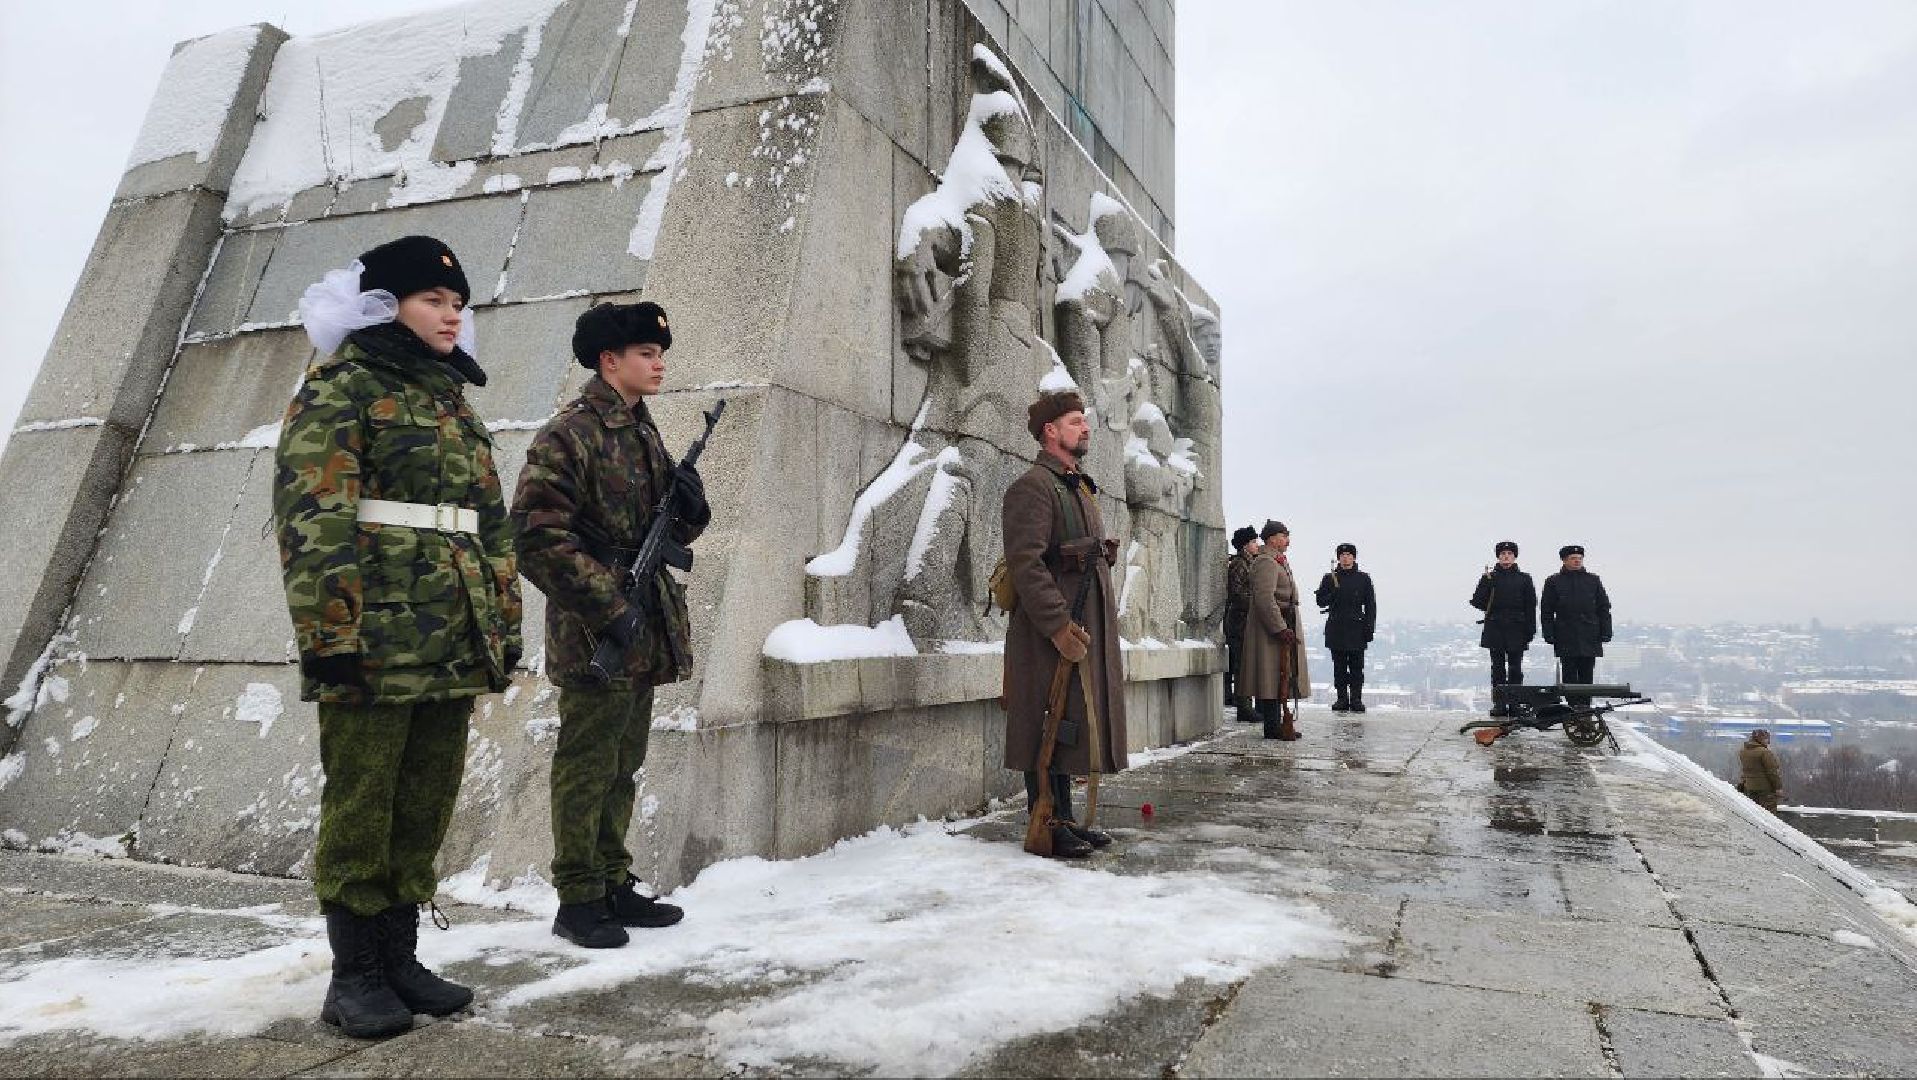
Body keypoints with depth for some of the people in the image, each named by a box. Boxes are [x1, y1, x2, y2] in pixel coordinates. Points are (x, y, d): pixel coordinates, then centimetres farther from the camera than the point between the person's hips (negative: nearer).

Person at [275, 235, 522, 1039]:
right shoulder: (341, 386, -2)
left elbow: (491, 522, 20)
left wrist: (505, 624, 16)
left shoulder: (454, 399, 20)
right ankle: (354, 975, 15)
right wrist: (328, 632, -18)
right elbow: (312, 517, -12)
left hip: (455, 641, 7)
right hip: (377, 639, -7)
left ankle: (399, 958, 24)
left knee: (425, 806, 12)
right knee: (360, 806, 2)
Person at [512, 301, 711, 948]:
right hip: (594, 635, -8)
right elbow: (536, 535, -18)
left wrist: (689, 503, -3)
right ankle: (578, 900, 15)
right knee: (585, 768, 2)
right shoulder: (569, 435, -10)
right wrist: (611, 608, -20)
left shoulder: (643, 434, 15)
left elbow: (672, 531, 21)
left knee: (622, 768, 16)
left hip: (643, 634, 8)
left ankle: (615, 885, 28)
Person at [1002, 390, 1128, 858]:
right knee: (1049, 728, -3)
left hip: (1088, 626, 10)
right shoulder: (1032, 486, -10)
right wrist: (1060, 626, -24)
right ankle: (1046, 826, 6)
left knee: (1071, 726, 14)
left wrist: (1100, 625, 18)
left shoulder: (1081, 489, 21)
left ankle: (1064, 818, 23)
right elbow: (1026, 563, -20)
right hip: (1050, 631, -9)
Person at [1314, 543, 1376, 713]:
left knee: (1356, 666, -1)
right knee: (1339, 667, 3)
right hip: (1336, 629, 1)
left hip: (1357, 629, -1)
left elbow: (1370, 605, 6)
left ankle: (1356, 699, 3)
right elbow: (1321, 601, 6)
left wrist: (1369, 628, -2)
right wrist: (1333, 594, -14)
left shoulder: (1363, 578, 8)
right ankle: (1342, 699, 9)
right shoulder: (1330, 577, 10)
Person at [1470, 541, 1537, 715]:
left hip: (1516, 630, 0)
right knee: (1498, 669, 4)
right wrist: (1485, 581, -12)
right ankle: (1499, 705, 6)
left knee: (1515, 669, 1)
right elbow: (1477, 602, -1)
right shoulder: (1490, 577, 6)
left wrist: (1530, 630, -3)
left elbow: (1531, 606, 4)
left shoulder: (1524, 579, 6)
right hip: (1495, 629, 0)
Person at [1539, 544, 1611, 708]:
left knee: (1587, 674, 4)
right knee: (1569, 674, -1)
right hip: (1566, 638, -2)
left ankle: (1585, 704, 9)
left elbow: (1604, 607, 11)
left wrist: (1605, 632, 3)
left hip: (1590, 637, 2)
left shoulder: (1593, 580, 11)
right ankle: (1572, 704, 3)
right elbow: (1546, 611, 4)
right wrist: (1549, 634, -4)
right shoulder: (1553, 582, 5)